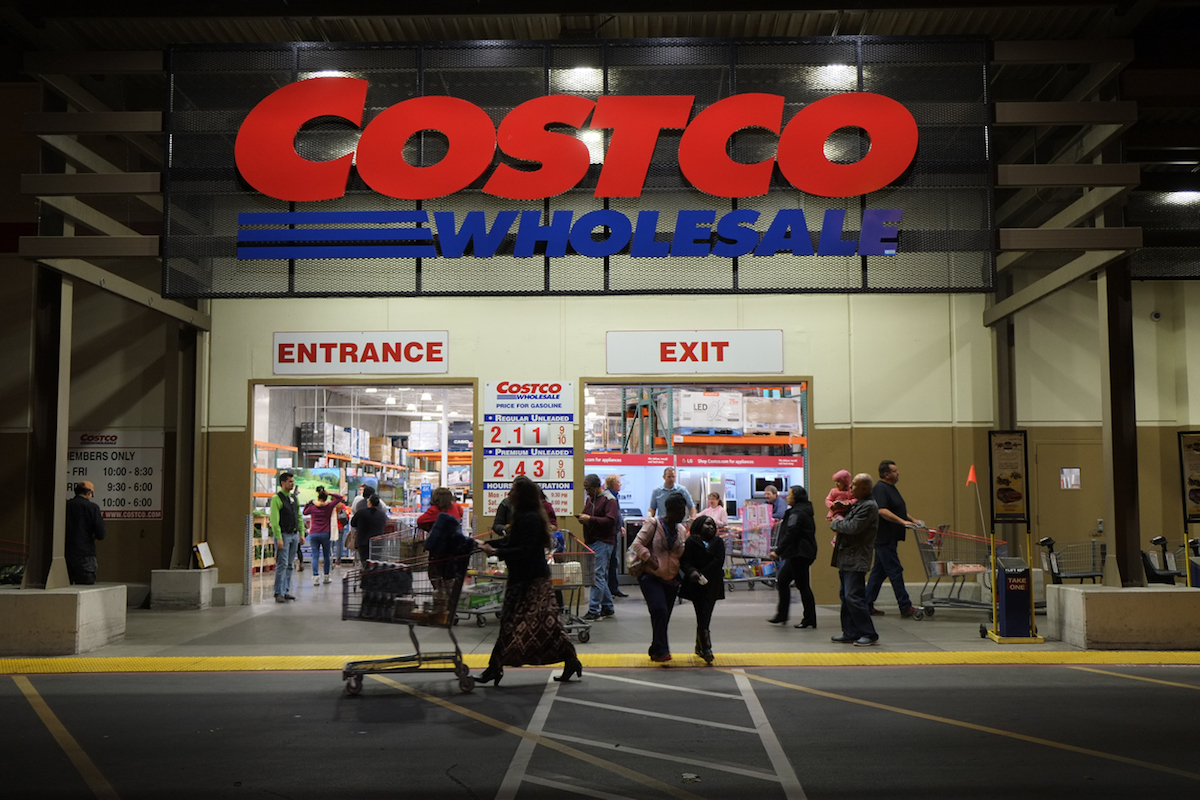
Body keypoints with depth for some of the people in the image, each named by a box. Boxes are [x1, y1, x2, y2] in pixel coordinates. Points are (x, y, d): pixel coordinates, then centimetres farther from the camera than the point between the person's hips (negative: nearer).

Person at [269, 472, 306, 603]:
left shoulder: (294, 498, 14)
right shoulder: (277, 498, -10)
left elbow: (299, 516, 20)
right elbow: (274, 520, -15)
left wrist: (301, 533, 13)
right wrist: (279, 538, -20)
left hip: (294, 535, 7)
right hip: (283, 534, -7)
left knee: (290, 565, 9)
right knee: (282, 565, -8)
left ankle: (286, 591, 14)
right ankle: (279, 593, -5)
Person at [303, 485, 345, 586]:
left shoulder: (312, 506, 1)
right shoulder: (329, 506, -3)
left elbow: (305, 513, 20)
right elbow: (340, 497, 7)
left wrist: (307, 504, 24)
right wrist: (330, 493, 1)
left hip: (313, 534, 1)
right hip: (325, 534, 0)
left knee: (315, 556, -1)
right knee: (326, 555, 13)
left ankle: (316, 576, -13)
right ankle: (326, 577, 19)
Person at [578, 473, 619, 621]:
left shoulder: (609, 500, -8)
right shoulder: (590, 499, 19)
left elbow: (610, 520, -19)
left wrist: (590, 519, -21)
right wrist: (583, 518, 6)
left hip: (603, 542, -9)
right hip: (591, 542, 9)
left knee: (597, 575, -11)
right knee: (602, 576, 13)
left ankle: (594, 610, -10)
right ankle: (608, 607, 21)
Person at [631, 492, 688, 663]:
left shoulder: (682, 530, 11)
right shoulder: (653, 524, -8)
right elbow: (637, 544, -10)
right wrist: (649, 559, -23)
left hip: (671, 579, 6)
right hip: (650, 577, -6)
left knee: (664, 616, 8)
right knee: (659, 610, -21)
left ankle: (656, 652, 21)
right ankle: (661, 651, -18)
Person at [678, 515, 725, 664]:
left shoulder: (718, 542, 10)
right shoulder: (691, 541, 1)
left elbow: (718, 561, -3)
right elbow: (684, 561, -6)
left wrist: (702, 574, -13)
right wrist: (692, 572, -27)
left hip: (712, 586, 3)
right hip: (696, 585, -3)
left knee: (704, 617, 7)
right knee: (703, 618, -9)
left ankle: (700, 646, 22)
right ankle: (706, 649, -11)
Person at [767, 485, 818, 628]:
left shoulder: (797, 513, -15)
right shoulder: (804, 511, 17)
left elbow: (790, 535, -22)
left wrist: (777, 551, -22)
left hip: (799, 554, -11)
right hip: (798, 554, 11)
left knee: (802, 585, -4)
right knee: (782, 580, 12)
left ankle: (809, 619, 2)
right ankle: (781, 615, 16)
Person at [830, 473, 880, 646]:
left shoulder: (869, 506, -14)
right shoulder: (857, 504, 17)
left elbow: (853, 527, -22)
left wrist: (837, 523, -6)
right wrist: (838, 524, 6)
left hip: (856, 561, -10)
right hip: (846, 559, 10)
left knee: (853, 597, -11)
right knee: (845, 596, 13)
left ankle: (869, 634, -3)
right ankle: (850, 633, 20)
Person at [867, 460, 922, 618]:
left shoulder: (891, 488, 17)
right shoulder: (880, 489, -15)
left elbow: (900, 509, 27)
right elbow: (882, 511, -26)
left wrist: (913, 520, 16)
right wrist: (903, 522, -27)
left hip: (889, 538, 10)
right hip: (884, 538, -10)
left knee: (878, 572, 12)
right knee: (895, 571, -6)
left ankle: (867, 605, 17)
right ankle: (905, 607, -3)